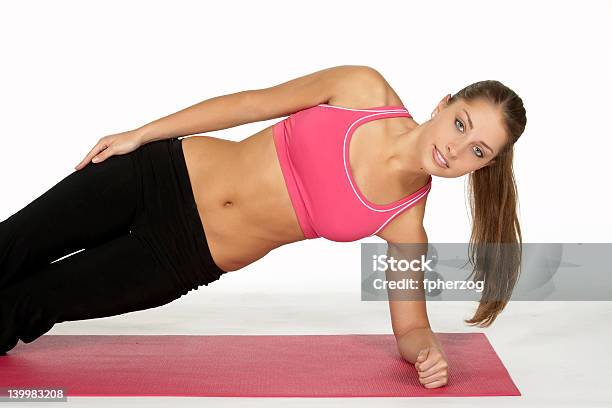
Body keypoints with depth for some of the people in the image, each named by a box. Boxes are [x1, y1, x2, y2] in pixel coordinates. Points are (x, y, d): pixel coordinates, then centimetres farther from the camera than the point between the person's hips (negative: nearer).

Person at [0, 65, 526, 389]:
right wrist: (139, 134, 2)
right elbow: (254, 102, -2)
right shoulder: (364, 88, -11)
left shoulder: (406, 222, -11)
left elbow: (411, 329, -2)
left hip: (186, 257, -1)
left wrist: (429, 354, -27)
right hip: (164, 173, 1)